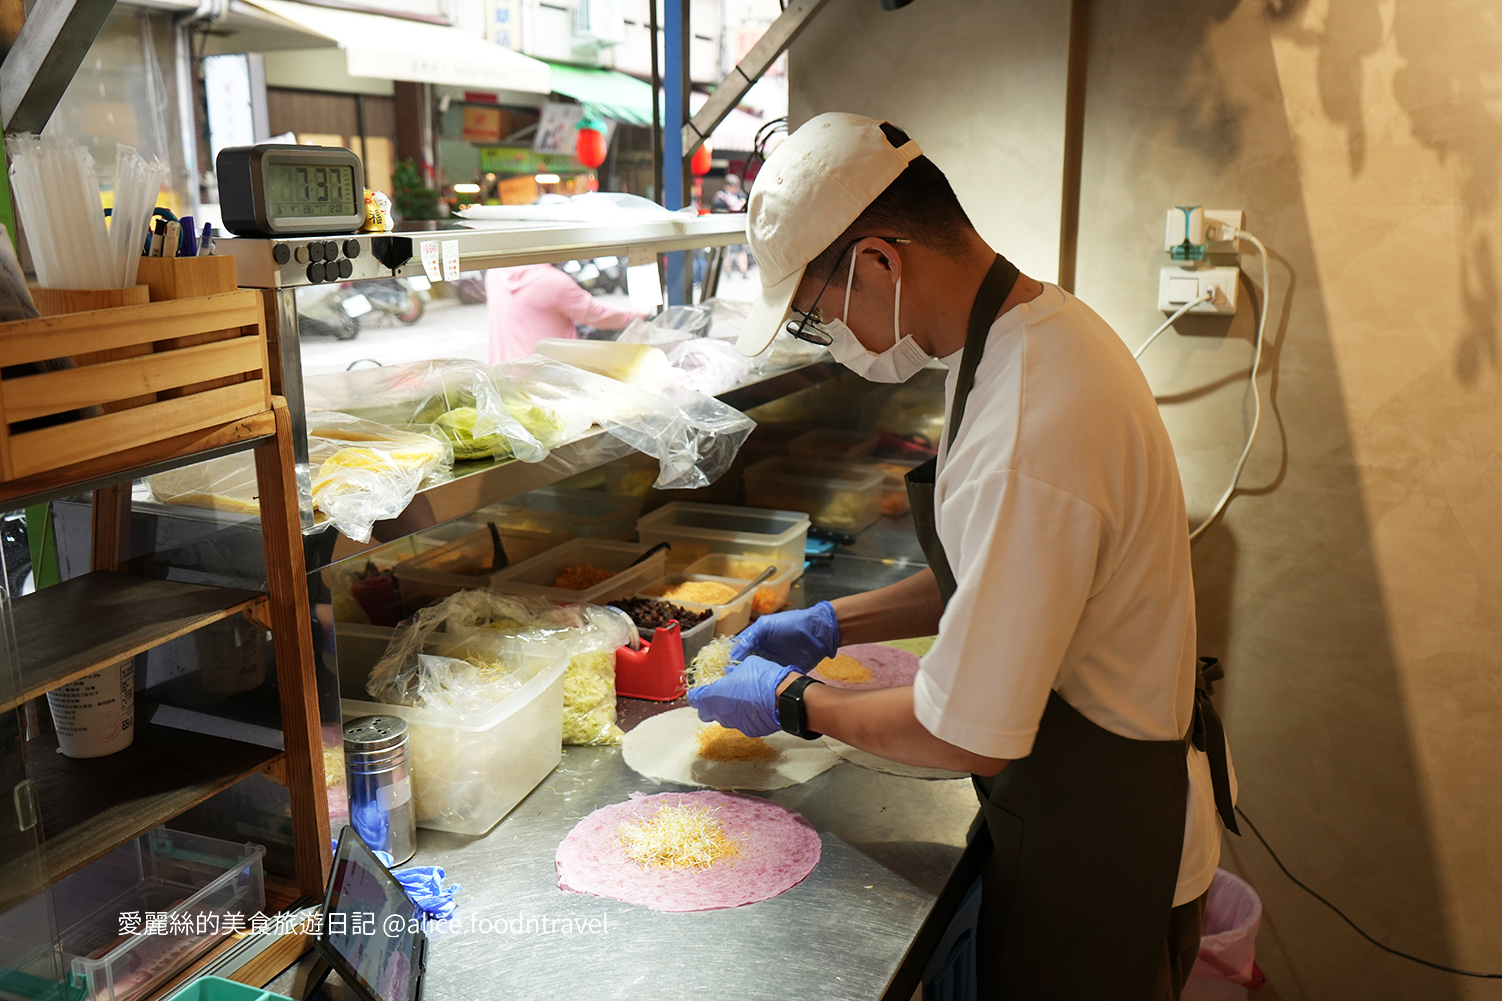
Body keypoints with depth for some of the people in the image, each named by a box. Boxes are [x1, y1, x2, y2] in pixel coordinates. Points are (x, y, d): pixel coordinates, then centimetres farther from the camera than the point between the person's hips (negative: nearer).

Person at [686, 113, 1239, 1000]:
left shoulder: (1026, 437, -34)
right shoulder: (1047, 324, -1)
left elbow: (970, 736, -27)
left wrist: (795, 702, -11)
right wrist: (835, 625, 7)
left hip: (1097, 853, -9)